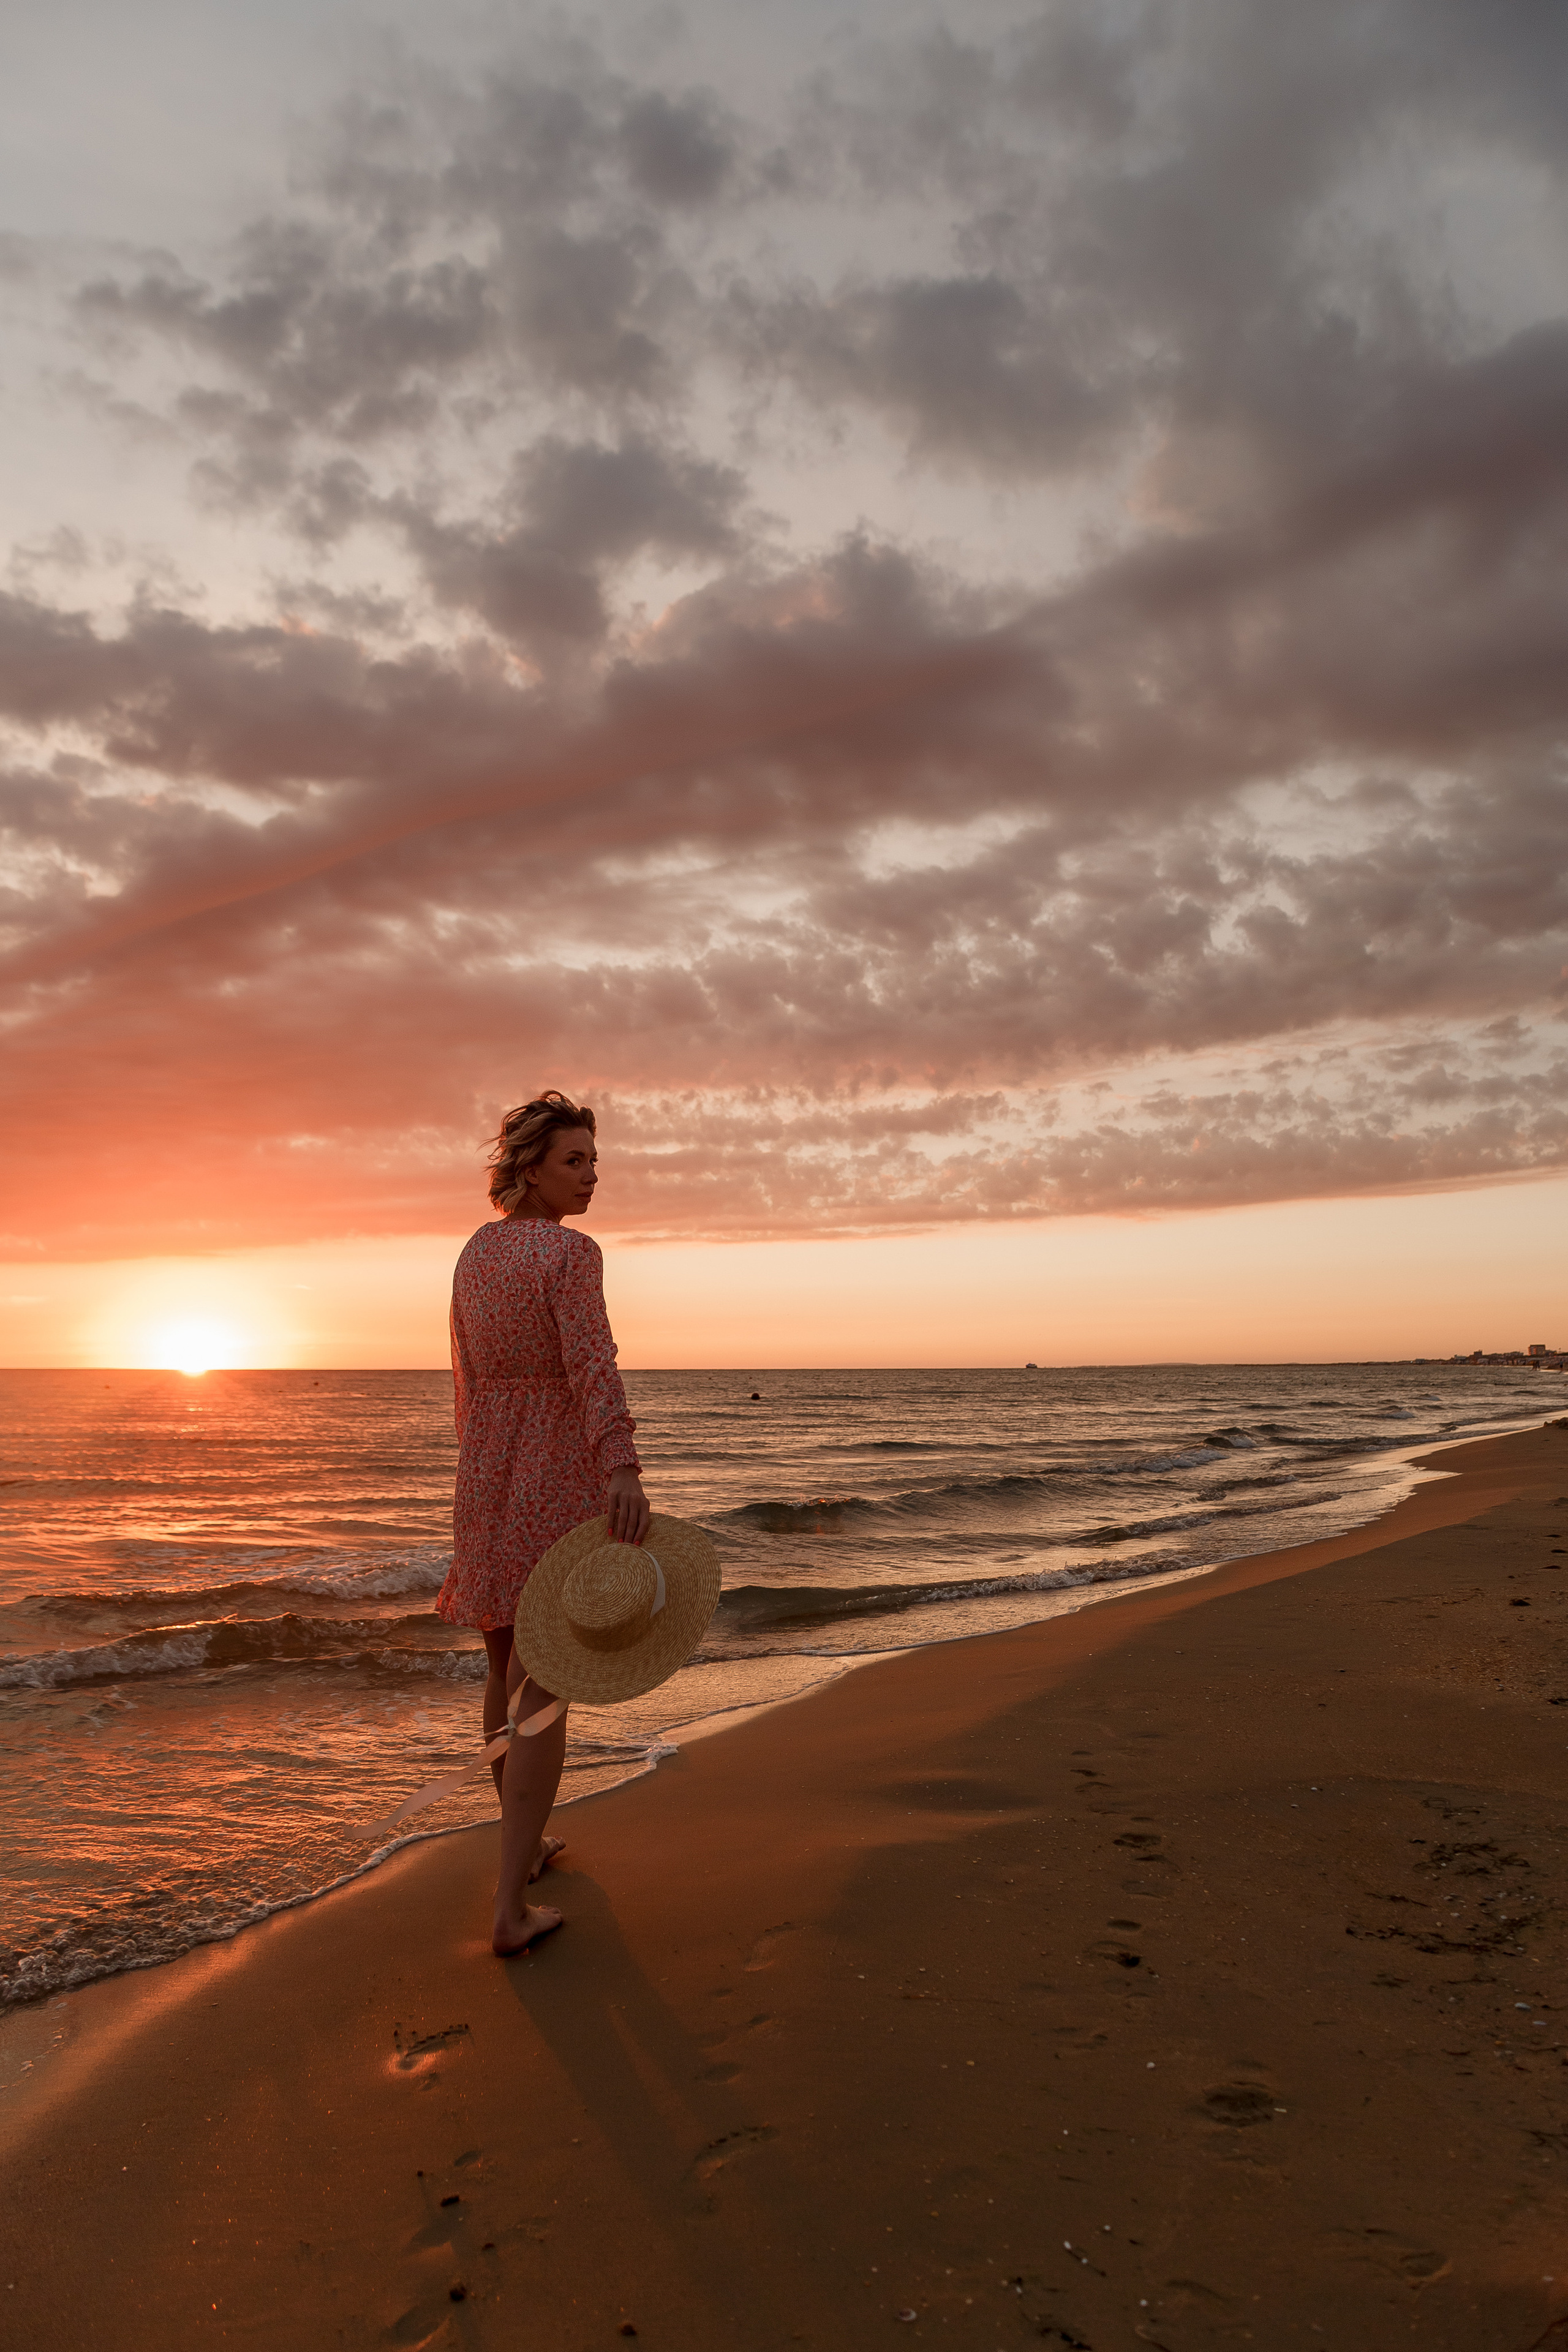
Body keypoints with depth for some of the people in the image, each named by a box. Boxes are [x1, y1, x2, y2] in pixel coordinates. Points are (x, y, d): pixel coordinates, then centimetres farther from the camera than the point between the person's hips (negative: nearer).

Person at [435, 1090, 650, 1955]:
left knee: (509, 1667, 21)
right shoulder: (571, 1252, -14)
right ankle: (511, 1907, 2)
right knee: (544, 1690, -2)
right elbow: (592, 1366, -29)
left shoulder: (475, 1252, 11)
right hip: (561, 1484, -7)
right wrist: (624, 1471, -40)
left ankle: (524, 1841, 38)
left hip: (488, 1480, 8)